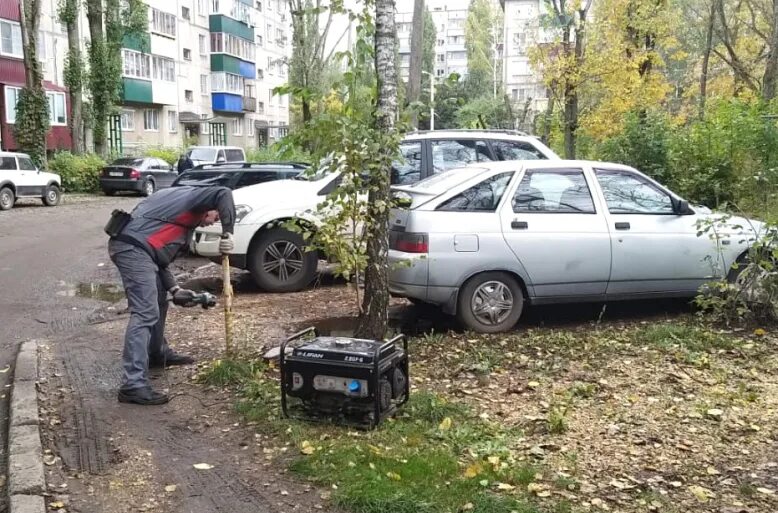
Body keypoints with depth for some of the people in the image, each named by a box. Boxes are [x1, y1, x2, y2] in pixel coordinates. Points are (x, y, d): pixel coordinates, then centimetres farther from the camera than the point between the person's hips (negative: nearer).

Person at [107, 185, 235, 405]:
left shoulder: (184, 219, 30)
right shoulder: (193, 197, 6)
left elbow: (161, 257, 26)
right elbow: (223, 194, -18)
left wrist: (174, 289, 16)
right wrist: (228, 232, -14)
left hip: (133, 248, 11)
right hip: (133, 248, -11)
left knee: (158, 302, 27)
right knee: (145, 314, -15)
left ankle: (158, 354, 46)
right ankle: (133, 385, -19)